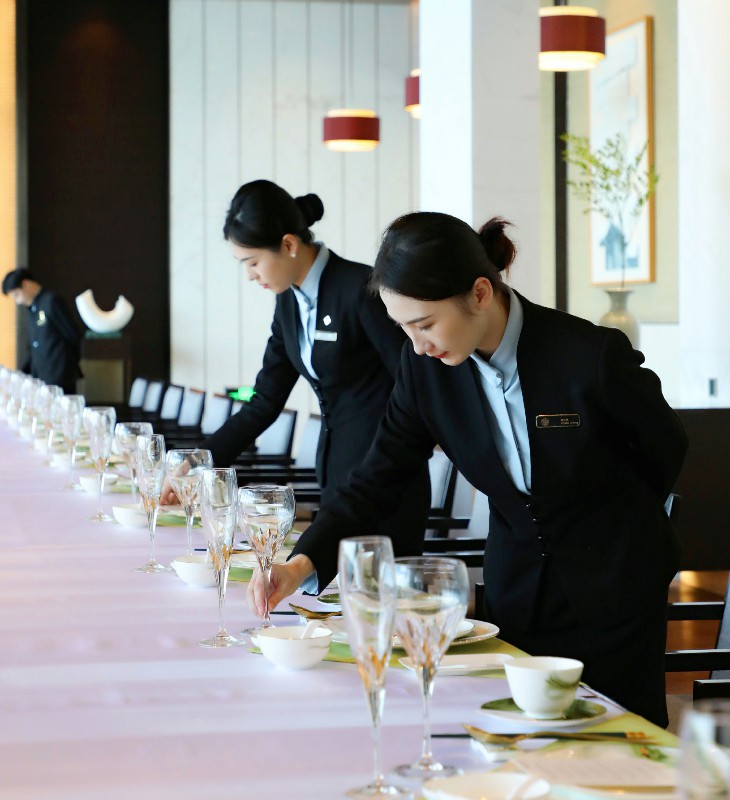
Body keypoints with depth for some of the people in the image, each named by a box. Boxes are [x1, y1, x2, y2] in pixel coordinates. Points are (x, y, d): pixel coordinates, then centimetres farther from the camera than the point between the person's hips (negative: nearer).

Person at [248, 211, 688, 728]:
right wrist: (304, 562, -22)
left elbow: (665, 447, -5)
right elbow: (378, 480, -6)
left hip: (613, 592, -3)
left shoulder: (592, 355, -23)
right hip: (516, 585, 4)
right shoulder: (427, 367, -10)